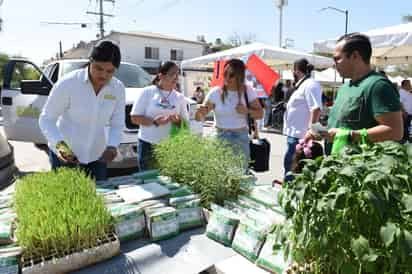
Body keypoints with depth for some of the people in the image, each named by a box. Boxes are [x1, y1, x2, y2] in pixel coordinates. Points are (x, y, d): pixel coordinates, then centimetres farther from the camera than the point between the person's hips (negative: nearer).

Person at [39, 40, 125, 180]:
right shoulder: (68, 83, -18)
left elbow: (117, 124, 1)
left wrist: (112, 145, -18)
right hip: (64, 153, -3)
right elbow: (46, 119, -12)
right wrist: (58, 143, -29)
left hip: (96, 155, 4)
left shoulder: (118, 88, -7)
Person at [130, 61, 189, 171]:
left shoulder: (180, 97, 8)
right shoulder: (147, 92, 0)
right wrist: (154, 121, -17)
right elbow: (134, 118, -3)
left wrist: (178, 121, -12)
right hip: (148, 145, -2)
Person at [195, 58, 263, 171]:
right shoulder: (216, 92, -5)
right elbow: (199, 118, -7)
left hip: (241, 138, 1)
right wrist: (200, 112, -30)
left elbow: (260, 114, 4)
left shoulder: (248, 91, 0)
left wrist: (247, 111, -15)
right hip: (220, 137, -1)